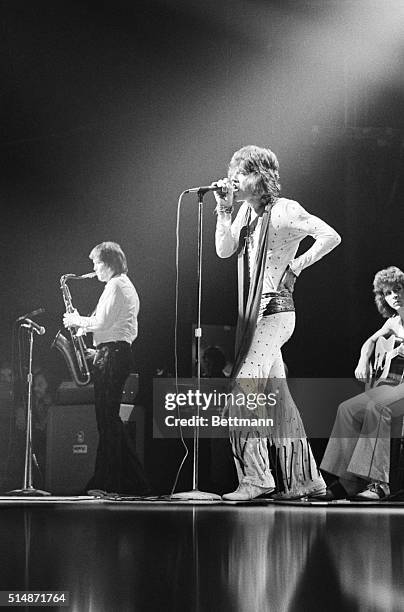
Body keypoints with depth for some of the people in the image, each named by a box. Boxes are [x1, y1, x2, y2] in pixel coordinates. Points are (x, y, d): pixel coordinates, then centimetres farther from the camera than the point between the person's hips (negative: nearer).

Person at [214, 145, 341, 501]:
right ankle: (302, 479, 16)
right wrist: (224, 208, 0)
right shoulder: (247, 211, 13)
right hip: (253, 313, 9)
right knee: (276, 395, 10)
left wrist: (297, 265, -10)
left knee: (244, 390, -15)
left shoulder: (285, 210, -10)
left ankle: (255, 478, -13)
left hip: (275, 309, -8)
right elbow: (225, 250, 6)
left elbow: (331, 237, -15)